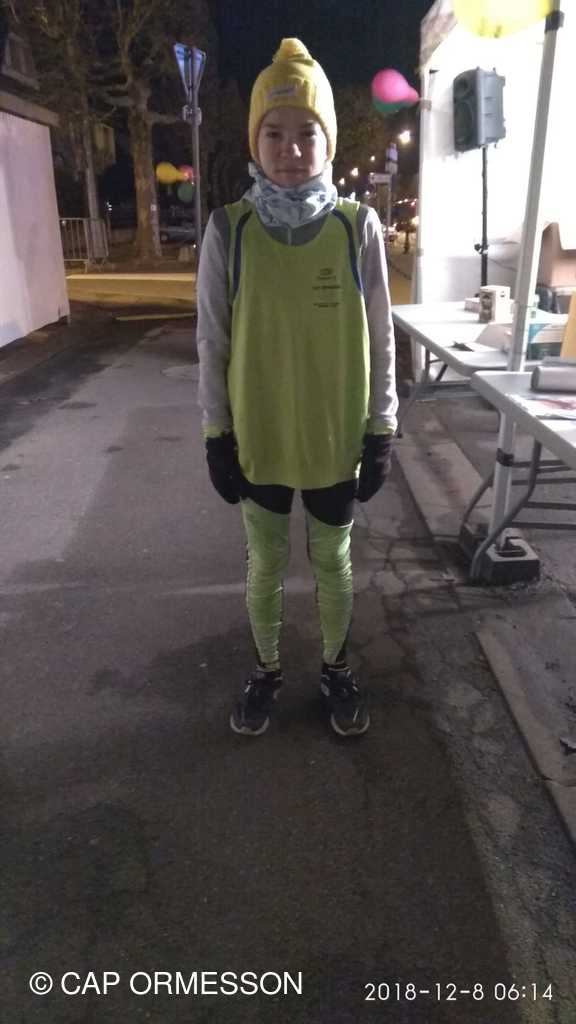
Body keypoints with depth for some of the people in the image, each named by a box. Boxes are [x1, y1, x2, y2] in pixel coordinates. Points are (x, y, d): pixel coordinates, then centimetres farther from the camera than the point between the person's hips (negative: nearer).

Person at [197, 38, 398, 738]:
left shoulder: (358, 227, -6)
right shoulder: (228, 229, -6)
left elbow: (379, 340, -2)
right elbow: (212, 341, -2)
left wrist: (380, 433, -2)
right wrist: (216, 436, -3)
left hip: (336, 437, 0)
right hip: (256, 437, 0)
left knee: (332, 559, 16)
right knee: (265, 562, 16)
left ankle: (336, 669, 40)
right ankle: (266, 671, 39)